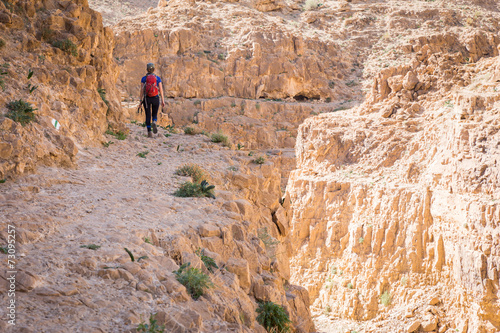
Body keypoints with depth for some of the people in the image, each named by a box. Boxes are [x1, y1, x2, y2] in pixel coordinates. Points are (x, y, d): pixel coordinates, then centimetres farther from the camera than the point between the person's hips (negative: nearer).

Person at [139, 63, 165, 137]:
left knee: (148, 115, 7)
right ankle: (154, 123, -20)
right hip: (155, 98, 0)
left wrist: (141, 100, 5)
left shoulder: (144, 78, -2)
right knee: (155, 114, 15)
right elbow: (161, 90, -2)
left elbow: (142, 90, -2)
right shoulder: (158, 78, 0)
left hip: (147, 98, 0)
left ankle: (149, 132, -3)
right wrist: (163, 100, 2)